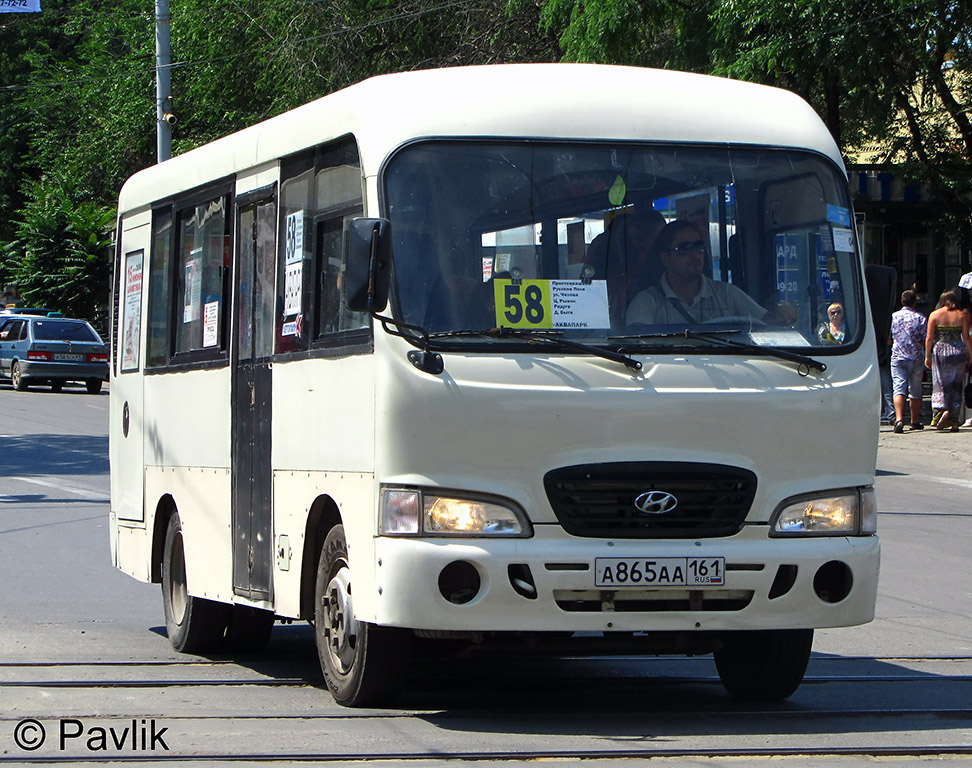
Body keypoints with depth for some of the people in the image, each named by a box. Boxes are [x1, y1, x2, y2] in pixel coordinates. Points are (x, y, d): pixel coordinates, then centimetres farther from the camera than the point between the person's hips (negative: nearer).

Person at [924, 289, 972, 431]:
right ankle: (954, 420, 8)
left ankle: (941, 410, -21)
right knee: (956, 386, 8)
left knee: (940, 385, 4)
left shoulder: (934, 315, -1)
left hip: (940, 351, -1)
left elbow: (929, 338, -3)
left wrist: (927, 356, 3)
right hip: (958, 352, 1)